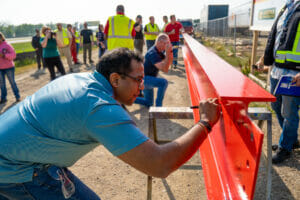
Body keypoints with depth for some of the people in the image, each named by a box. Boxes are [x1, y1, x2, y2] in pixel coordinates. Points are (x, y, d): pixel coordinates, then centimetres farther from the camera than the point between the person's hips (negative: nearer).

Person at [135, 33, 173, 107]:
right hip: (143, 79, -10)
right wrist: (168, 53, -31)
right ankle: (158, 106, -20)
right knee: (163, 82, -31)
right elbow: (165, 69, -32)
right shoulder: (152, 53, -26)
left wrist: (170, 51, -10)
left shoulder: (159, 51, 3)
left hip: (148, 79, 10)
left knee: (148, 104, 17)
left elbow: (169, 63, 3)